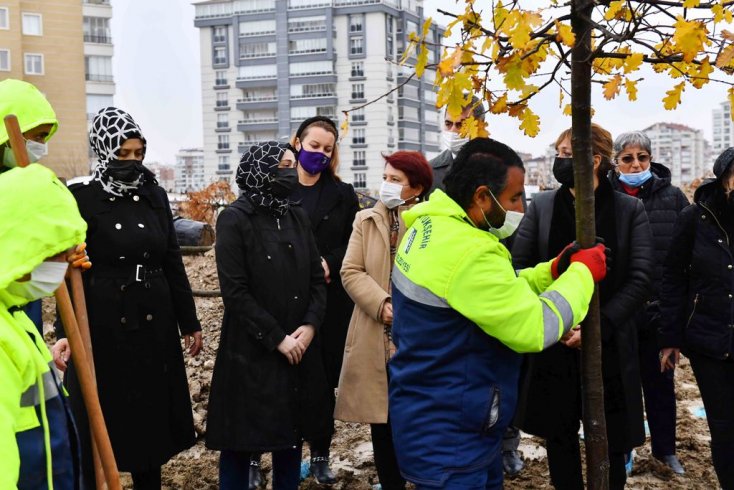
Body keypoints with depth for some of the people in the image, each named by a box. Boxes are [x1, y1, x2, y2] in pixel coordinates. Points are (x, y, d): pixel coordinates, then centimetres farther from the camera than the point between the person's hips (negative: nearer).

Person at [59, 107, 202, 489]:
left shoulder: (155, 196, 6)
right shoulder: (83, 198, -7)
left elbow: (173, 262, 10)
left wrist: (189, 322, 10)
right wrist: (68, 335, -16)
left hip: (154, 323, 4)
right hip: (103, 326, -4)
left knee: (152, 412, 12)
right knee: (102, 419, 5)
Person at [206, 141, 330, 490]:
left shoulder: (297, 217, 9)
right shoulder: (235, 220, -9)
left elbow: (317, 278, 7)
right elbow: (235, 291, -14)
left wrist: (310, 325, -9)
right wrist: (277, 339, -15)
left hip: (299, 349, 5)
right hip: (251, 352, -5)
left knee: (291, 435, 13)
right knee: (241, 442, 4)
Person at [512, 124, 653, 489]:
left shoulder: (630, 210, -3)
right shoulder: (541, 206, 1)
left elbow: (640, 278, -9)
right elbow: (518, 267, -2)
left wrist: (597, 328, -19)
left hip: (609, 347, -1)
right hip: (553, 346, 2)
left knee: (611, 442, 8)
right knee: (559, 436, 11)